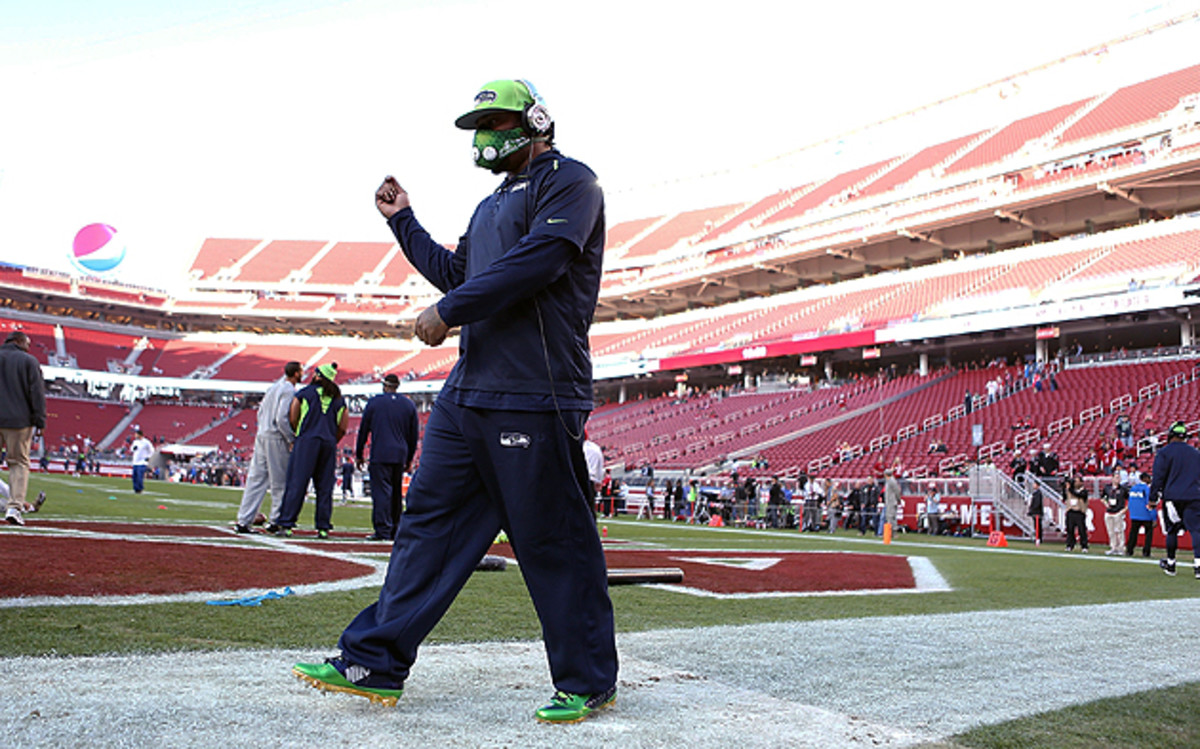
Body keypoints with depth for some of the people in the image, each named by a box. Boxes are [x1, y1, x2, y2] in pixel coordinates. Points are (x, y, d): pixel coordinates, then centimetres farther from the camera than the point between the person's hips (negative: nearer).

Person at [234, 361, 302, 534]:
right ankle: (275, 522, 5)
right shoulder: (289, 390, -12)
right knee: (279, 482, 1)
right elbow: (281, 419, -20)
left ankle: (243, 521, 8)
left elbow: (260, 412, 18)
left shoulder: (274, 387, 15)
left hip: (261, 436, 8)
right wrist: (292, 439, -14)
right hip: (276, 439, -8)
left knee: (255, 480, 8)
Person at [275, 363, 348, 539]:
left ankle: (286, 525, -4)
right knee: (325, 487, 5)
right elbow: (342, 428, 10)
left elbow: (292, 420, 3)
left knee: (296, 483, -2)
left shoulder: (304, 393, 4)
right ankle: (323, 528, 4)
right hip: (329, 443, 3)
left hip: (306, 441, -3)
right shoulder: (339, 399, 14)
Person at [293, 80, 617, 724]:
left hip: (533, 395, -9)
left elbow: (537, 260, -19)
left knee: (554, 541, -3)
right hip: (468, 389, 9)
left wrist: (447, 313, -16)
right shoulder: (494, 204, 26)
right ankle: (373, 663, 16)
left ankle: (588, 683, 12)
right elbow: (456, 274, 31)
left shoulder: (568, 182, -3)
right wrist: (403, 221, 29)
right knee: (428, 520, 9)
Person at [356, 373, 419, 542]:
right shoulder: (409, 405, 11)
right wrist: (409, 459, 20)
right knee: (396, 493, 12)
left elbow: (363, 430, 5)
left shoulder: (374, 402, 2)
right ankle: (394, 530, 16)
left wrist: (359, 455, 12)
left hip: (380, 455, -4)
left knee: (381, 492, -7)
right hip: (400, 456, 4)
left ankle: (382, 530, -13)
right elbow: (414, 434, 13)